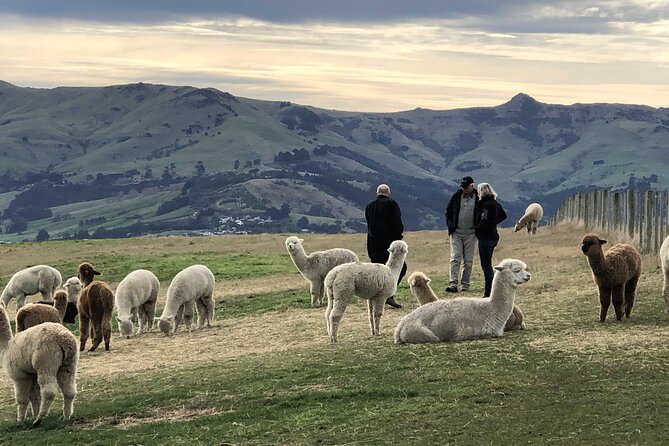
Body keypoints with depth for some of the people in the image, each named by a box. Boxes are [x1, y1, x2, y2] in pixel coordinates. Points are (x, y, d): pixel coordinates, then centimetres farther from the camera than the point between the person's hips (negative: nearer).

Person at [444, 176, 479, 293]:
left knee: (468, 260, 4)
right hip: (456, 232, 1)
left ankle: (465, 285, 11)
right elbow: (448, 211, 14)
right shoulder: (457, 196, 4)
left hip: (470, 234, -1)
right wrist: (450, 225, 3)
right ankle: (453, 284, -14)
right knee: (455, 259, -7)